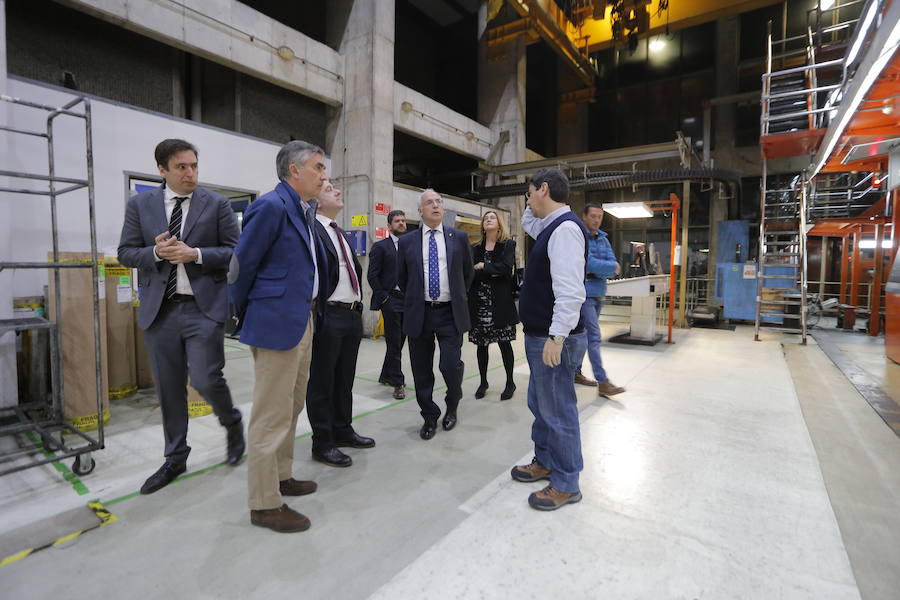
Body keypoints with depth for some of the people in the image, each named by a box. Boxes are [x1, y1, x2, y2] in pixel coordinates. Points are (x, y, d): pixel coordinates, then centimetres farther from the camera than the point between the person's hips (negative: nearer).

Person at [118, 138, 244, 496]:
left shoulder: (217, 204, 2)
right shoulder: (140, 205, 8)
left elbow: (234, 252, -1)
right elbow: (126, 253, 8)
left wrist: (196, 254, -15)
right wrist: (156, 252, -11)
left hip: (204, 307, -3)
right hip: (159, 309, 3)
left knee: (206, 380, -8)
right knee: (168, 389, 11)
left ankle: (232, 423, 25)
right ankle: (175, 459, 28)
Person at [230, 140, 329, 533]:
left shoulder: (304, 210, 14)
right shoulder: (271, 206, -14)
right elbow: (242, 264, -11)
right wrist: (244, 314, 1)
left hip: (303, 320, 10)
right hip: (277, 323, -10)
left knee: (292, 407, 19)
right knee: (272, 415, 0)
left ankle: (281, 476, 36)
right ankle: (264, 504, 15)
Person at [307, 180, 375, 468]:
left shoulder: (340, 233, 19)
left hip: (352, 314, 9)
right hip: (327, 316, -8)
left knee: (345, 380, 18)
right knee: (321, 382, 4)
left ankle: (342, 431, 32)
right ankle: (323, 443, 16)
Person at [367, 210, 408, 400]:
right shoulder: (380, 246, -2)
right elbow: (372, 275, -6)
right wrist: (383, 298, -11)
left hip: (407, 299, 6)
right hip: (391, 299, -6)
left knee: (399, 340, 12)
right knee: (394, 342, -3)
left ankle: (386, 375, 28)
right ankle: (398, 383, 6)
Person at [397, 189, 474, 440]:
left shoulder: (459, 237, 5)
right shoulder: (407, 241, 4)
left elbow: (468, 272, 15)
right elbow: (402, 278, 15)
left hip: (450, 313, -1)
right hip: (419, 314, 1)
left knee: (450, 365, -8)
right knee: (422, 371, 7)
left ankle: (452, 406, 24)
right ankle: (430, 417, 28)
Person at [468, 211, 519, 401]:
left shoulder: (508, 245, 4)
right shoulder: (476, 248, 12)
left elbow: (507, 267, -13)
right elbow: (470, 272, -3)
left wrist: (483, 267, -6)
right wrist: (494, 272, -12)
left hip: (500, 301, -3)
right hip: (480, 301, 3)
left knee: (504, 342, 3)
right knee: (481, 344, 7)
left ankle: (510, 382, 19)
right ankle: (483, 382, 23)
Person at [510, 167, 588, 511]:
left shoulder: (565, 228, -18)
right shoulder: (551, 227, 12)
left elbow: (569, 290, -26)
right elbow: (528, 224, 37)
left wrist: (556, 337, -26)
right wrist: (533, 208, 19)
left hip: (554, 339, -10)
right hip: (539, 335, 10)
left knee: (558, 410, 3)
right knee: (540, 404, 21)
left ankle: (566, 484, 19)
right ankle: (545, 462, 38)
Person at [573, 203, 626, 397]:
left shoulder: (603, 239, 13)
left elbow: (613, 264, 4)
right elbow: (589, 263, -19)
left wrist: (598, 270, -14)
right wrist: (611, 267, -7)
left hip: (599, 293, 8)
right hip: (584, 293, -8)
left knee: (584, 334, 14)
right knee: (593, 336, -9)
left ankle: (575, 371, 25)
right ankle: (603, 382, -6)